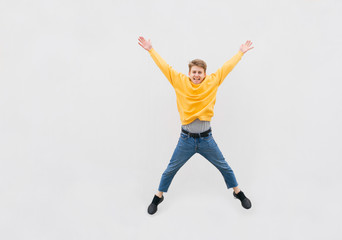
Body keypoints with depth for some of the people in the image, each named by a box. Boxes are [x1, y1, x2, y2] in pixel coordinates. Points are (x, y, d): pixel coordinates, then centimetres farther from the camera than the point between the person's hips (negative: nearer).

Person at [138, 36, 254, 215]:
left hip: (206, 139, 1)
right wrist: (150, 50, 3)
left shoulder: (212, 82, 0)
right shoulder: (180, 82, -3)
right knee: (171, 169, 10)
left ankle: (238, 192, 38)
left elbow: (227, 67, 9)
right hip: (186, 139, -1)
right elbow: (165, 67, 0)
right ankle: (158, 196, 31)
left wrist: (241, 52, 17)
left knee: (224, 166, 15)